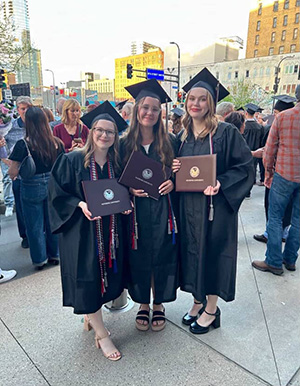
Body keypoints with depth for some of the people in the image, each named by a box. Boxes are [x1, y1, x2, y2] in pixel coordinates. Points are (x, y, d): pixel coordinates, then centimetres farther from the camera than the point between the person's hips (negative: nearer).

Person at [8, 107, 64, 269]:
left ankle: (39, 259, 26)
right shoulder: (56, 142, -6)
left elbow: (13, 173, -13)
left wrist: (10, 170, 9)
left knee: (35, 225, 13)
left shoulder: (23, 145, -16)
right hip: (53, 185, 4)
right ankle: (54, 255, 31)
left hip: (32, 188, -3)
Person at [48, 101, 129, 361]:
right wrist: (80, 205, -21)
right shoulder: (72, 161, -7)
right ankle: (101, 334, 14)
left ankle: (91, 316, 39)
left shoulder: (117, 163, 6)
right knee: (88, 278, -2)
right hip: (82, 230, -5)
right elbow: (57, 193, -7)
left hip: (110, 231, 5)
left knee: (107, 275, 13)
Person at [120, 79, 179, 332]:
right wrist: (130, 188, -13)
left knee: (162, 257, 9)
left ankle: (158, 304, 32)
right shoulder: (125, 144, 1)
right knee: (140, 258, 10)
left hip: (163, 211, 0)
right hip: (137, 212, 0)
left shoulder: (169, 141, 1)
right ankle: (143, 304, 33)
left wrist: (172, 183, -12)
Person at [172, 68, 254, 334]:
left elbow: (245, 166, -8)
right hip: (188, 206, 5)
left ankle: (211, 310, 27)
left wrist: (221, 183, -22)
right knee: (192, 253, 13)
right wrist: (173, 171, -6)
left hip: (215, 206, -5)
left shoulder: (226, 132, -8)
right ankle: (198, 303, 34)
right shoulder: (182, 136, 9)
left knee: (212, 253, 5)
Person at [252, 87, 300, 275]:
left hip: (284, 174, -3)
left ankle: (274, 262, 10)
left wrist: (269, 172, 9)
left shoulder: (282, 117, -6)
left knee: (275, 218, 6)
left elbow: (270, 148, -2)